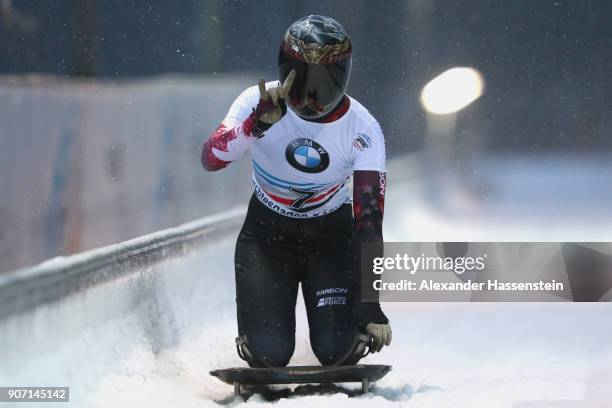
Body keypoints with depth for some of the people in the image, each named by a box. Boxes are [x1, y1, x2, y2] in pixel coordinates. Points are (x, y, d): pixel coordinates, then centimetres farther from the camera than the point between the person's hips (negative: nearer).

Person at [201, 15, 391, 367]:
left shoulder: (362, 130, -21)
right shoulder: (258, 102, -21)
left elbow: (369, 220, -23)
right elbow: (210, 159, -32)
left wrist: (371, 303, -29)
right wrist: (257, 124, -49)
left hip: (331, 235, 0)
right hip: (267, 232, 0)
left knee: (337, 349, -16)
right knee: (268, 352, -15)